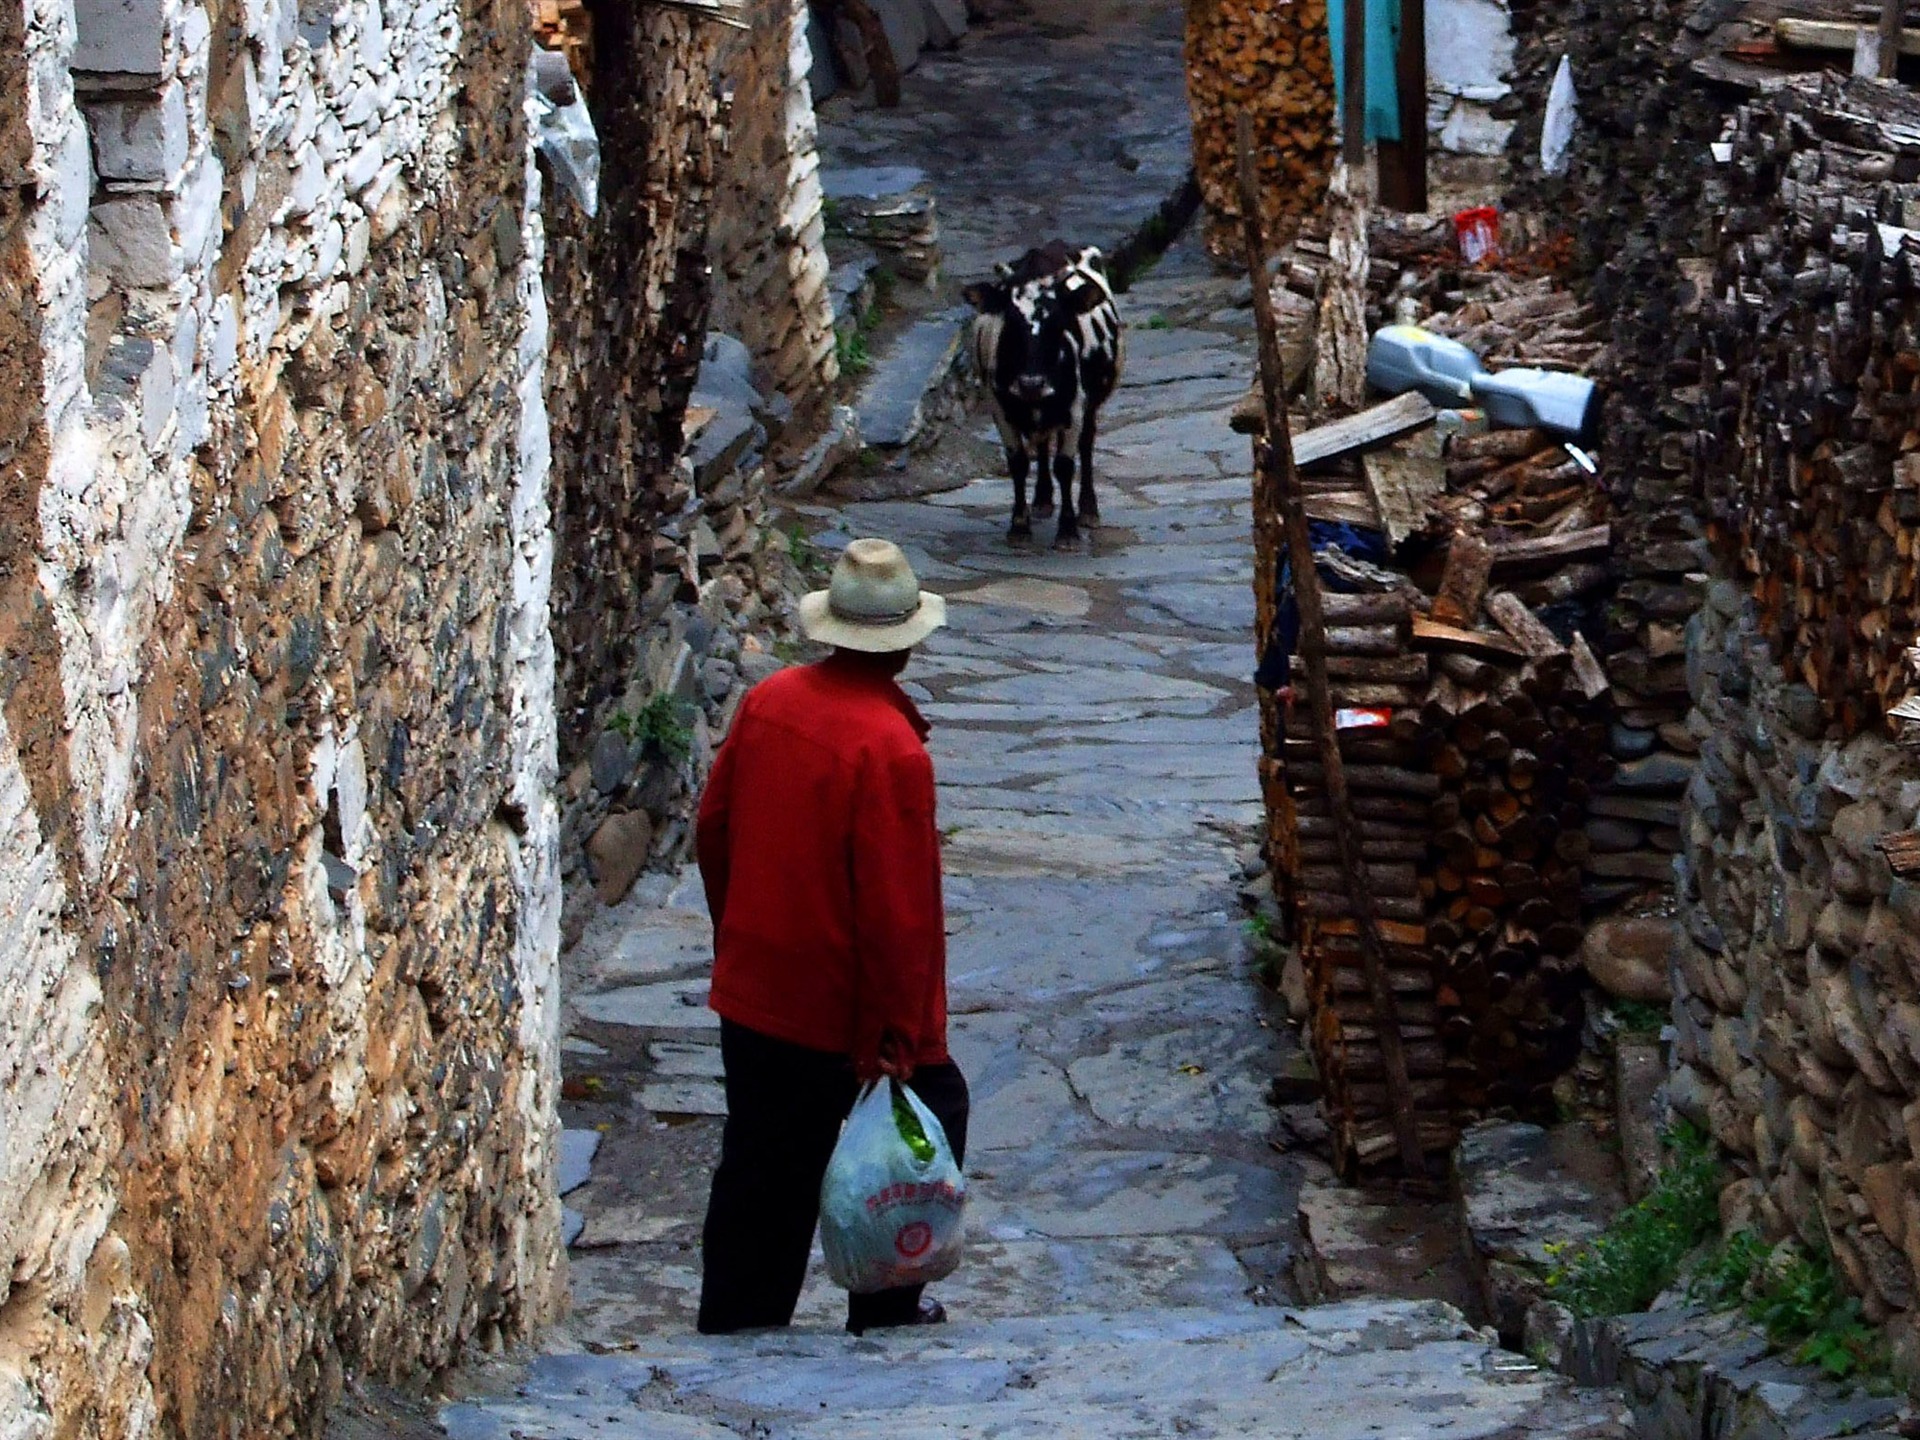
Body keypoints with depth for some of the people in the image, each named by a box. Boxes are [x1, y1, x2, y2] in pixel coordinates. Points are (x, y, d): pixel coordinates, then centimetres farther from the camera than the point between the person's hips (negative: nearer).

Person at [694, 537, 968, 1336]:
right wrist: (899, 1036, -14)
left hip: (752, 991, 6)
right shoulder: (889, 745, -22)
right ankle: (886, 1308, 23)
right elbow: (895, 907, -21)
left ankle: (733, 1323, 21)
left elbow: (713, 830, 10)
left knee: (760, 1166, 15)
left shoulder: (768, 700, -2)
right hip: (841, 1006, -6)